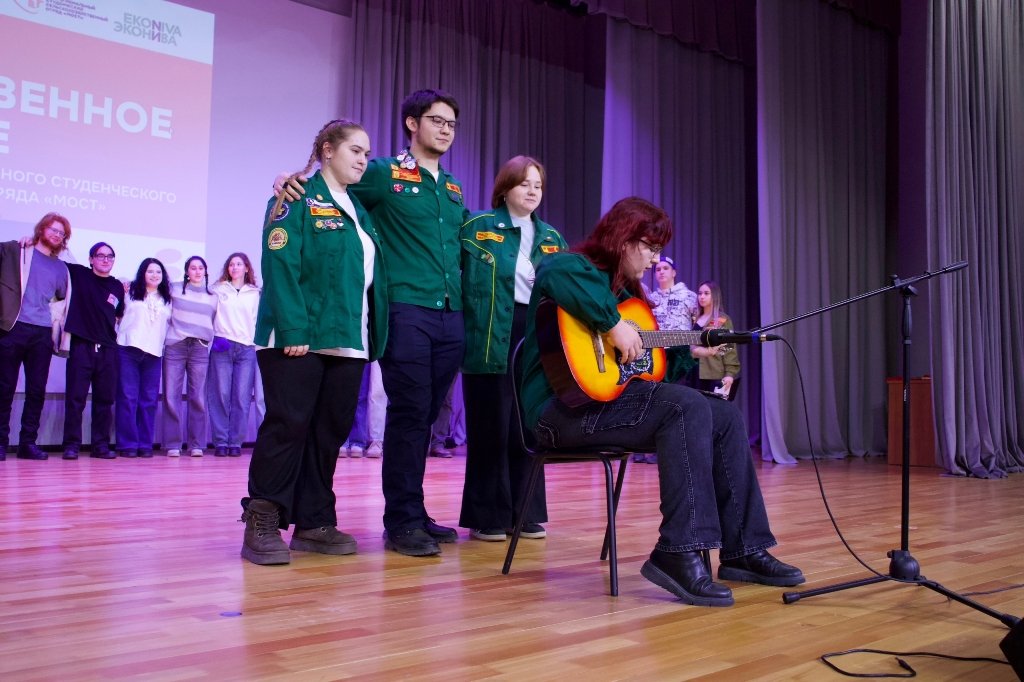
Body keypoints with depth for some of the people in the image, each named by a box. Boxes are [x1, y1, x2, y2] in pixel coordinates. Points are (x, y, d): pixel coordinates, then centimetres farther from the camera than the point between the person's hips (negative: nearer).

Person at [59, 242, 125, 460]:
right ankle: (71, 445, 3)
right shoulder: (78, 274, 5)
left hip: (108, 348, 3)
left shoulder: (118, 286, 13)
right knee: (75, 397, -3)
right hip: (80, 345, -3)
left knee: (105, 399, 4)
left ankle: (101, 445, 11)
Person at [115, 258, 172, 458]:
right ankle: (127, 444, -2)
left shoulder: (166, 300, 20)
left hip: (153, 353, 3)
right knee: (128, 398, -5)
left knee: (149, 400, 0)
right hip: (128, 349, -2)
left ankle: (145, 444, 4)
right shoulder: (130, 292, 12)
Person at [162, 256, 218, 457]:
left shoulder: (213, 296, 14)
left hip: (200, 349, 1)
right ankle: (173, 444, 0)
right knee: (171, 396, -4)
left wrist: (213, 342, 10)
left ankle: (196, 444, 3)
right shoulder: (175, 289, 8)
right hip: (174, 346, -1)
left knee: (197, 398, -2)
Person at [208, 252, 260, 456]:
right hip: (222, 347, 0)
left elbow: (258, 319, 14)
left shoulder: (255, 293, 16)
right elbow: (210, 314, 11)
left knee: (242, 397, -5)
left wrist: (255, 343, 2)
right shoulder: (218, 290, 15)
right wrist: (215, 338, -3)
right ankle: (220, 442, -3)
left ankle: (235, 442, -1)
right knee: (220, 395, -7)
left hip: (246, 349, 1)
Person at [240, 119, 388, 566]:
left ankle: (313, 523, 17)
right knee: (287, 425, -5)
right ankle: (262, 524, 5)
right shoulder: (298, 199, -3)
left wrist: (371, 337, 8)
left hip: (349, 341, 7)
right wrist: (293, 331, -21)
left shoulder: (358, 210, 19)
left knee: (330, 430, 8)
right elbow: (281, 268, -13)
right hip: (299, 340, -7)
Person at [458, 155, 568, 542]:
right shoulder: (478, 226, 1)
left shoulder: (551, 237, 14)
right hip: (491, 339, -4)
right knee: (491, 429, 0)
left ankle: (527, 514, 18)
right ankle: (486, 517, 10)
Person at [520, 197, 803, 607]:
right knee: (688, 407, -28)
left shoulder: (624, 290, 24)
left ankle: (743, 551, 2)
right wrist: (613, 325, -30)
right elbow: (555, 273, -34)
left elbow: (645, 362, 27)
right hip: (566, 406, -10)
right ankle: (680, 554, -30)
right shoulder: (577, 267, -5)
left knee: (726, 417, 2)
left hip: (613, 397, 10)